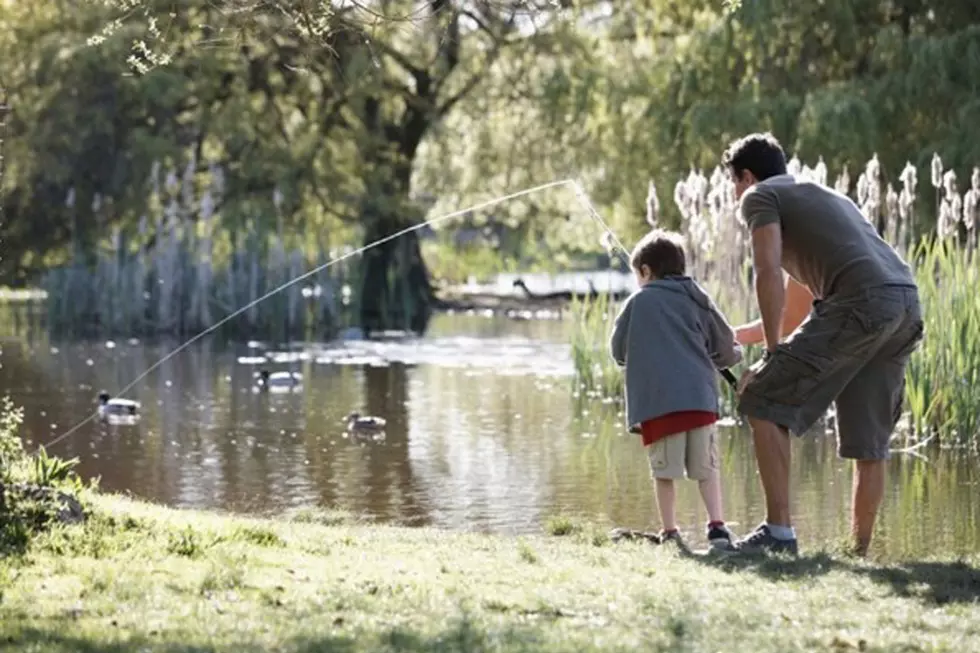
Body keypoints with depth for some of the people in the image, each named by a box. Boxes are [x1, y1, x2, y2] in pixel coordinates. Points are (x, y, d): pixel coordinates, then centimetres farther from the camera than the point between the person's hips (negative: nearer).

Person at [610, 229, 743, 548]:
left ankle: (669, 531, 2)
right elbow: (726, 352, 14)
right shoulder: (698, 299, 14)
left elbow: (618, 351, 13)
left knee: (664, 470, 4)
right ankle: (717, 525, -5)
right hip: (699, 396, 2)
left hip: (657, 400, -2)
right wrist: (735, 353, 37)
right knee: (707, 467, 7)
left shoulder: (638, 302, 8)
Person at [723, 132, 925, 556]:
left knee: (762, 398, -1)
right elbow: (796, 311, 42)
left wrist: (773, 353, -4)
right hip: (908, 302, 8)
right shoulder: (825, 197, 38)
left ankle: (778, 531, -8)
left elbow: (768, 274, -6)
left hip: (860, 302, -8)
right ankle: (860, 551, 13)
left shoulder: (760, 197, 12)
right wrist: (732, 336, 50)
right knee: (869, 441, 14)